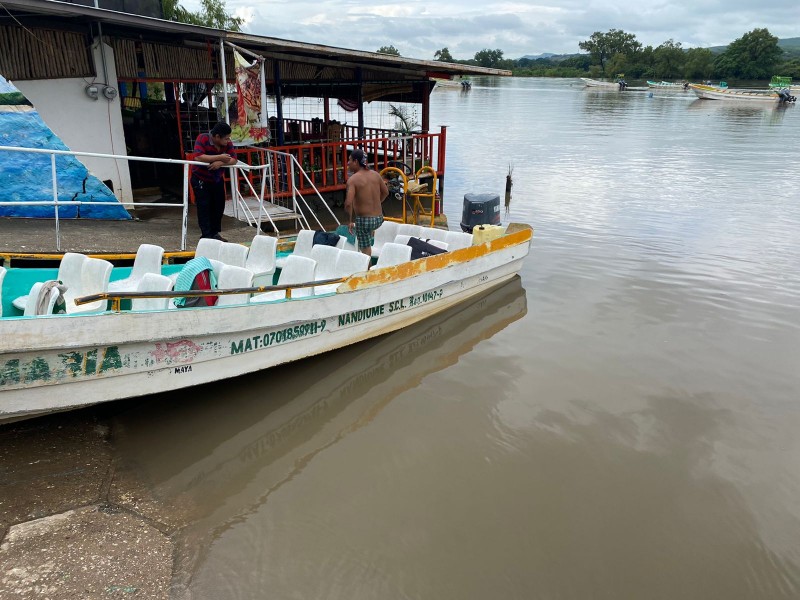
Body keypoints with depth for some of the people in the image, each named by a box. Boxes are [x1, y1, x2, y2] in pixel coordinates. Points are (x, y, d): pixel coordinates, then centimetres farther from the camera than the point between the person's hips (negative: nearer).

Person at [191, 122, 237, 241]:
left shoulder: (227, 143, -7)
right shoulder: (202, 139, -20)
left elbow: (234, 159, -13)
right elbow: (198, 157, -33)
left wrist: (220, 163, -32)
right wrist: (219, 157, -33)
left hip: (217, 179, 5)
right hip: (200, 179, -5)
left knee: (219, 207, 8)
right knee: (204, 208, -5)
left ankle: (215, 233, 21)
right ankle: (206, 236, -1)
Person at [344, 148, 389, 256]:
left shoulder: (353, 179, -15)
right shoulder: (375, 175, 3)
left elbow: (348, 203, -24)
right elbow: (385, 192, 17)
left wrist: (351, 219, -7)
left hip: (363, 220, -6)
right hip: (379, 219, 6)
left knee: (366, 250, 9)